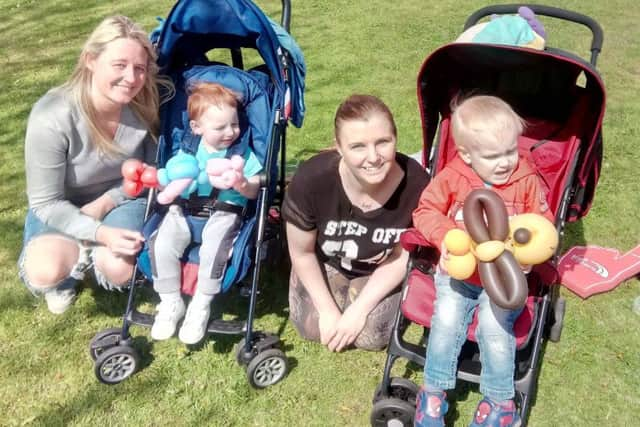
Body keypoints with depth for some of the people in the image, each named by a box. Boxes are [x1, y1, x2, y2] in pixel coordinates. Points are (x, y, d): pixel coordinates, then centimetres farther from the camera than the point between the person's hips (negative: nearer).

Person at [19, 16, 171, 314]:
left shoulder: (144, 106, -20)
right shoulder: (51, 119, -30)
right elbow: (45, 202, -21)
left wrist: (105, 203, -17)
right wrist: (101, 233, -34)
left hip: (119, 199, 2)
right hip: (60, 209, -1)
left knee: (119, 271, -26)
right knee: (45, 273, -30)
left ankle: (85, 252, 9)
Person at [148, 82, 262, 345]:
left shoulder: (243, 153, 6)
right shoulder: (187, 152, 10)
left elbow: (254, 191, 3)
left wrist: (243, 185, -19)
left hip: (223, 213, -2)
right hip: (184, 211, 3)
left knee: (214, 248, -33)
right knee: (161, 245, -23)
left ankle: (201, 306, -14)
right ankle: (171, 303, -4)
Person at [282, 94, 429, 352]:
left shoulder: (416, 184, -34)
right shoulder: (311, 179, -35)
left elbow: (401, 257, -15)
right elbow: (302, 253, -14)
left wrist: (358, 309, -16)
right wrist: (329, 310, -12)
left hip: (378, 270, 0)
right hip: (325, 261, 1)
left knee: (370, 336, -14)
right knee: (314, 329, -13)